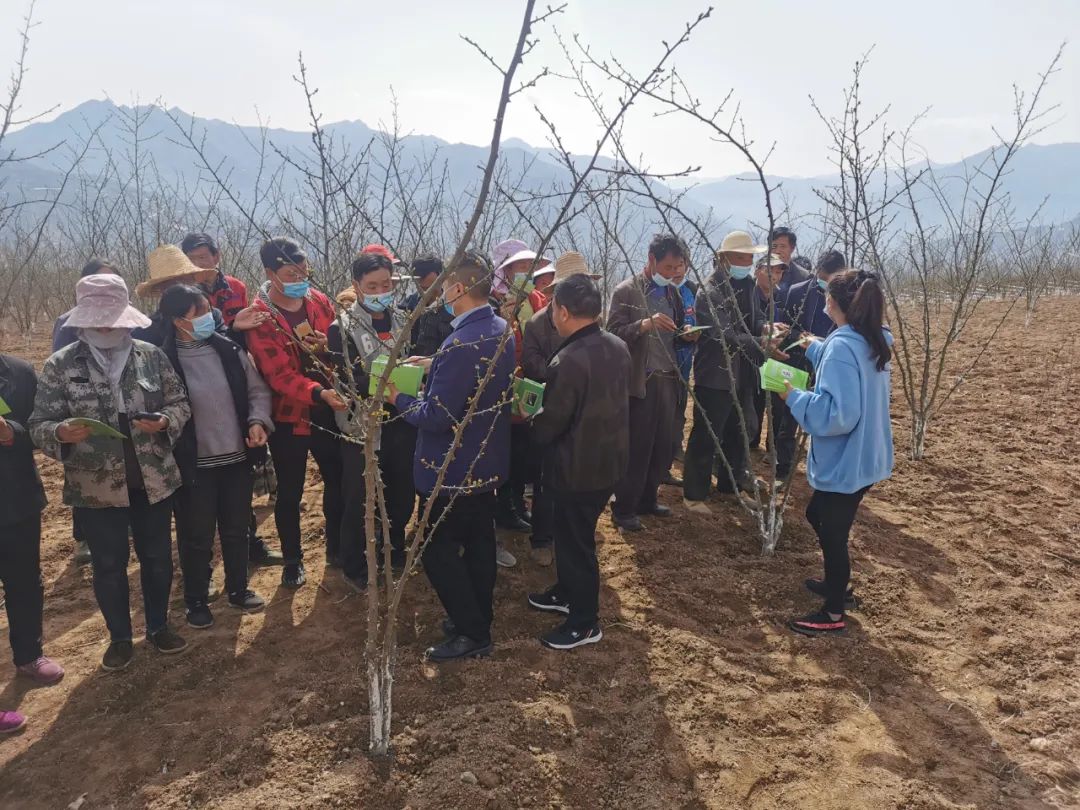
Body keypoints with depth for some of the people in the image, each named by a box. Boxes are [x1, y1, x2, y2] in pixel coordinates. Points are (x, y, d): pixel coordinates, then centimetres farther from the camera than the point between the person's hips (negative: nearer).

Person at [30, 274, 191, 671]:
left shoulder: (151, 355, -2)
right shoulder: (59, 365, -6)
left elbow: (180, 403, 3)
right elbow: (39, 425, -5)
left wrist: (164, 420, -19)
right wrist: (62, 432, -27)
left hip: (153, 480, 1)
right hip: (96, 486, -1)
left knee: (158, 558, 15)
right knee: (108, 566, 14)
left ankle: (158, 626, 37)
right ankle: (119, 637, 34)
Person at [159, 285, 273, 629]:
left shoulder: (229, 350, -1)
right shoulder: (164, 360, -14)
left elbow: (257, 390, 7)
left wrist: (258, 421, -10)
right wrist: (174, 454, -15)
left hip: (238, 458, 4)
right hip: (194, 465, -4)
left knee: (236, 530, 19)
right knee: (197, 538, 10)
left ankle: (238, 589, 38)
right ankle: (196, 602, 30)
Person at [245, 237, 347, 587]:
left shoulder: (318, 300, 0)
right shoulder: (260, 318, -15)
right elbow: (279, 374, -22)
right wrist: (319, 393, -36)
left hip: (328, 410, 4)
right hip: (288, 416, -4)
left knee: (338, 480, 15)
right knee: (290, 492, 10)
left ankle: (337, 547, 36)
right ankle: (292, 561, 27)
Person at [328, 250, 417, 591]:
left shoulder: (402, 319, 7)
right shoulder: (342, 328, -7)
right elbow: (348, 381, -16)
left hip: (400, 423, 5)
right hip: (362, 427, -4)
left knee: (402, 494, 16)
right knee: (360, 501, 7)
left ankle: (394, 551, 40)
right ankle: (355, 568, 26)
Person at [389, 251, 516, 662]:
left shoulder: (461, 346, -29)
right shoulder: (501, 330, 1)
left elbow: (436, 417, -27)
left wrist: (399, 398, -11)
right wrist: (433, 369, 6)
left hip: (454, 470, -9)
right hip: (488, 460, 9)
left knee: (439, 550, 5)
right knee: (479, 541, 20)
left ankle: (472, 634, 14)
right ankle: (477, 616, 35)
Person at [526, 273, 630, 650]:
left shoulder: (567, 362, -28)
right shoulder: (618, 347, -1)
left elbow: (549, 427, -21)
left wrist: (529, 418, 1)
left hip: (578, 467, -9)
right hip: (609, 458, 9)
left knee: (576, 541, 8)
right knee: (572, 533, 26)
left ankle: (585, 622, 24)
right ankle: (567, 592, 45)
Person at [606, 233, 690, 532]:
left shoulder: (673, 292, 13)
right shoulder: (626, 291, -7)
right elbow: (614, 333, -13)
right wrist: (645, 324, -27)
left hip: (668, 380, 6)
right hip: (640, 381, -6)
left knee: (663, 447, 10)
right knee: (636, 449, -1)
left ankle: (646, 500, 26)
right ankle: (623, 509, 11)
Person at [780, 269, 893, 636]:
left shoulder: (842, 347, -25)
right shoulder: (873, 343, 4)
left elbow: (837, 413, -29)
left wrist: (794, 396, -20)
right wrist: (816, 348, 31)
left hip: (845, 463, -10)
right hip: (861, 458, 10)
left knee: (833, 534, 6)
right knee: (818, 515, 26)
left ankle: (833, 615, 22)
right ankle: (838, 586, 43)